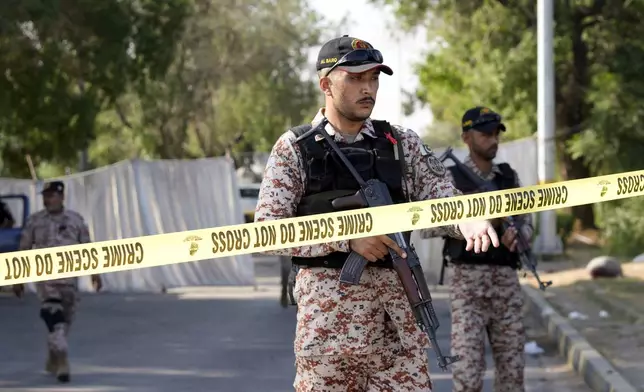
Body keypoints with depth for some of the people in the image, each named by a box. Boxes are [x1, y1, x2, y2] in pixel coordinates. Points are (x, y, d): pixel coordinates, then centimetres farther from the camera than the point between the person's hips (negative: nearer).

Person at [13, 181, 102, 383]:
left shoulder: (76, 219, 5)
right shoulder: (34, 221, 2)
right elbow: (23, 250, 7)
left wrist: (95, 273, 0)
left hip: (69, 277, 2)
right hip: (45, 276, -2)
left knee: (65, 320, 9)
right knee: (53, 315, -19)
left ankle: (53, 361, 28)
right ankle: (61, 363, -24)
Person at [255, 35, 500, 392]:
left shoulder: (401, 144, 11)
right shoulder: (294, 148, 1)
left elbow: (439, 195, 1)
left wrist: (467, 218, -23)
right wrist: (347, 236, -16)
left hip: (397, 309, 3)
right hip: (328, 306, -3)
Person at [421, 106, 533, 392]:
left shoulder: (509, 177, 13)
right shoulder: (450, 179, -1)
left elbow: (526, 225, 13)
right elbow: (426, 228, -11)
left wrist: (515, 234, -12)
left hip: (505, 281, 4)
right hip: (467, 282, -4)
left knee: (512, 368, 4)